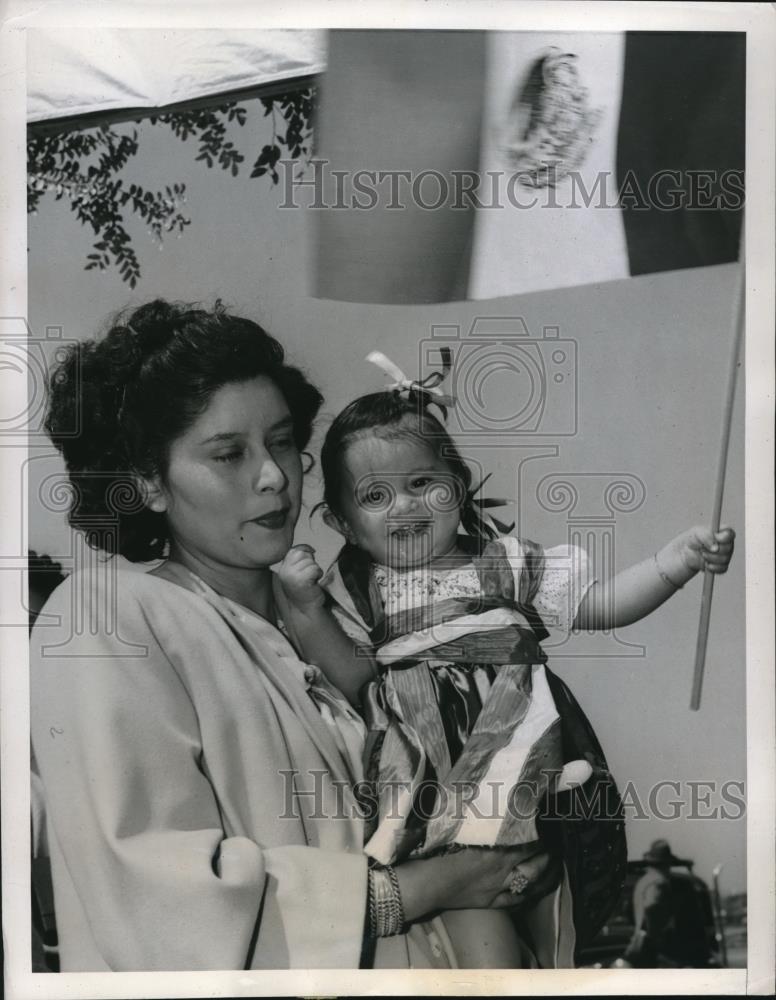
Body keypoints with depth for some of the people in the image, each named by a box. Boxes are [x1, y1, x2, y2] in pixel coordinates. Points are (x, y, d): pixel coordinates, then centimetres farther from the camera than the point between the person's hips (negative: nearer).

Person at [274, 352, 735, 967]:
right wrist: (308, 609, -7)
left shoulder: (504, 563, 13)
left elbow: (598, 605, 10)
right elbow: (354, 681, 5)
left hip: (518, 738, 1)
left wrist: (678, 560, -3)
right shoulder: (357, 588, 12)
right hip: (422, 757, -1)